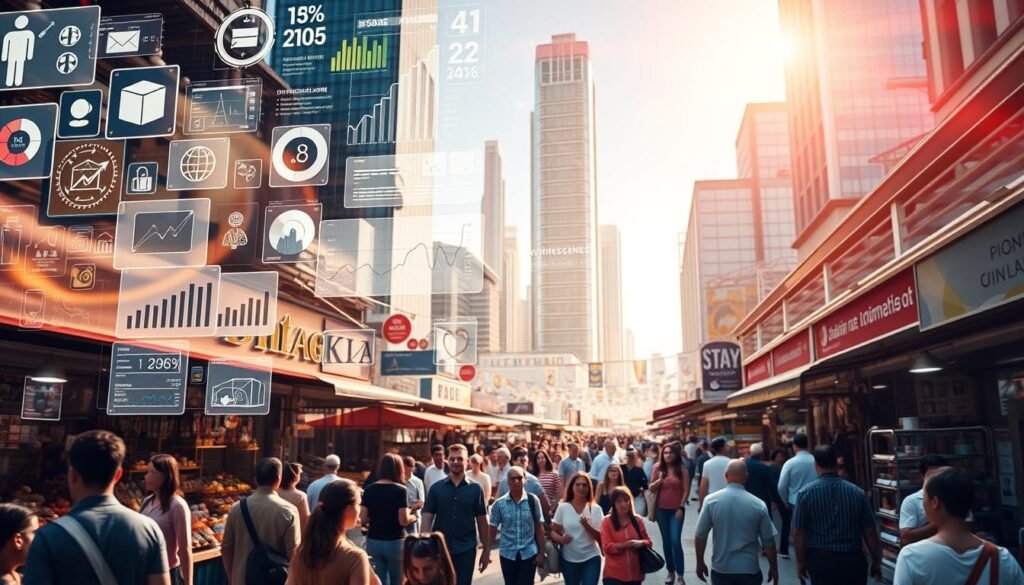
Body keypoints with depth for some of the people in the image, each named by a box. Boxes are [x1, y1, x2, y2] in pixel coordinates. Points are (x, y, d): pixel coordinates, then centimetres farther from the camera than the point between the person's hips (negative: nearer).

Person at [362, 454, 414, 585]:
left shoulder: (369, 490, 0)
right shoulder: (400, 490, -11)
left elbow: (363, 519, 0)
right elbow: (404, 520, -15)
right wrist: (413, 517, 6)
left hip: (373, 542, 3)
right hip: (395, 542, -3)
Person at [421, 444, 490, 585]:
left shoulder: (475, 489, 0)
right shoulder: (436, 488, 0)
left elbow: (482, 520, 3)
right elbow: (427, 518, -2)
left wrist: (486, 550, 3)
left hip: (466, 550, 0)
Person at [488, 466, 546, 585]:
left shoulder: (533, 500, -6)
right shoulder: (499, 503, -5)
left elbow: (539, 528, 0)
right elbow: (492, 530, 0)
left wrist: (541, 552, -1)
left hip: (529, 554, -1)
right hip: (507, 554, 1)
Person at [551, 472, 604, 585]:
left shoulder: (595, 509, -4)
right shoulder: (563, 508, -3)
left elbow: (600, 537, -7)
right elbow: (553, 531, 3)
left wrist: (587, 526, -24)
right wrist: (560, 539, -18)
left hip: (591, 558, -1)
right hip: (569, 559, 1)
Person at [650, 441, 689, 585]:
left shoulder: (682, 470, -4)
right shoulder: (658, 469, 2)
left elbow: (686, 491, -4)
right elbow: (651, 489, 6)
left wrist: (681, 508, -11)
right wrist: (659, 480, -12)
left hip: (676, 510, -3)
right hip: (661, 510, 3)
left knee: (675, 541, -10)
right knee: (666, 541, 10)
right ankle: (670, 572, 22)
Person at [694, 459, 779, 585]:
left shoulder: (712, 501, -10)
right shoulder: (758, 504, -9)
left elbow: (700, 536, -6)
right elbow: (769, 541, -2)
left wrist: (700, 563, 8)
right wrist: (774, 568, 13)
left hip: (721, 569, 0)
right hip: (750, 569, 0)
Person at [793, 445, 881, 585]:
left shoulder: (806, 493, -8)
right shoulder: (857, 492, -3)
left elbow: (798, 532, -7)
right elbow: (870, 531, 1)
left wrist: (801, 561, 5)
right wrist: (876, 562, 13)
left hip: (820, 559, -1)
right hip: (853, 559, 1)